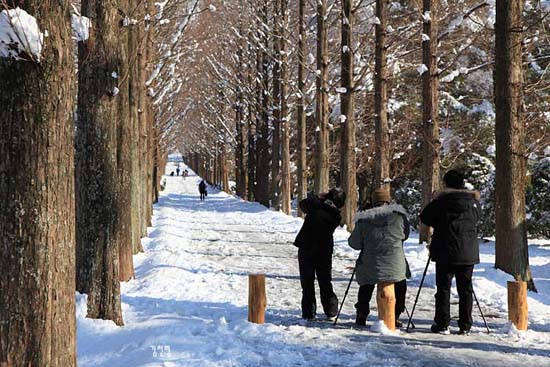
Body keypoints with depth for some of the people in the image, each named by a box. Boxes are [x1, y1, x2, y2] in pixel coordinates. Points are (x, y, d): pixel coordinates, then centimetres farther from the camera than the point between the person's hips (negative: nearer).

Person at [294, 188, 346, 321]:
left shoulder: (315, 205, -16)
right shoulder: (336, 216, -6)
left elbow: (303, 204, -1)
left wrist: (318, 198, 9)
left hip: (307, 249, -2)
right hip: (325, 251, 2)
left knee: (307, 283, 4)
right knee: (325, 282, 14)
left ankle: (309, 314, 1)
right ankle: (331, 312, 12)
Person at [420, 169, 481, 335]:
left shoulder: (442, 199, -6)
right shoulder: (473, 200, 4)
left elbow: (425, 217, 2)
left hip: (446, 252, -3)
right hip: (468, 253, 3)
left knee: (443, 288, 3)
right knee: (465, 289, 8)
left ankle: (442, 325, 1)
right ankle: (465, 326, 8)